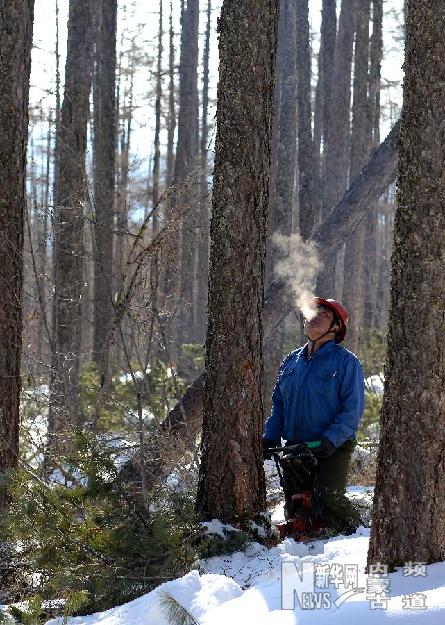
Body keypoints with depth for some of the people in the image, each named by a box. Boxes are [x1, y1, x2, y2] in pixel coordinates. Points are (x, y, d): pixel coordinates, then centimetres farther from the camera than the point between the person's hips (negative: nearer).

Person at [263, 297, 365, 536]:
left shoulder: (346, 361, -5)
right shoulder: (291, 361, 14)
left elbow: (353, 408, -11)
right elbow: (278, 402, 19)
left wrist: (331, 440, -21)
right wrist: (270, 436, 6)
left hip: (333, 449, -6)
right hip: (295, 447, 6)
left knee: (328, 496, -23)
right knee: (294, 506, 4)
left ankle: (357, 533, -1)